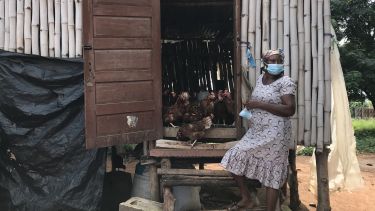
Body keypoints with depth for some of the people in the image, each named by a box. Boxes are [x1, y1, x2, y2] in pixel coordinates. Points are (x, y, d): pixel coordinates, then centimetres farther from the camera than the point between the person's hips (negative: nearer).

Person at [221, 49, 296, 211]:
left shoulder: (286, 82, -11)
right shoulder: (260, 79, 11)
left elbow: (290, 110, -22)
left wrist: (259, 104, -22)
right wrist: (250, 106, 8)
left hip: (274, 133, -8)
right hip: (256, 131, 8)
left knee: (271, 174, -1)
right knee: (234, 158, 5)